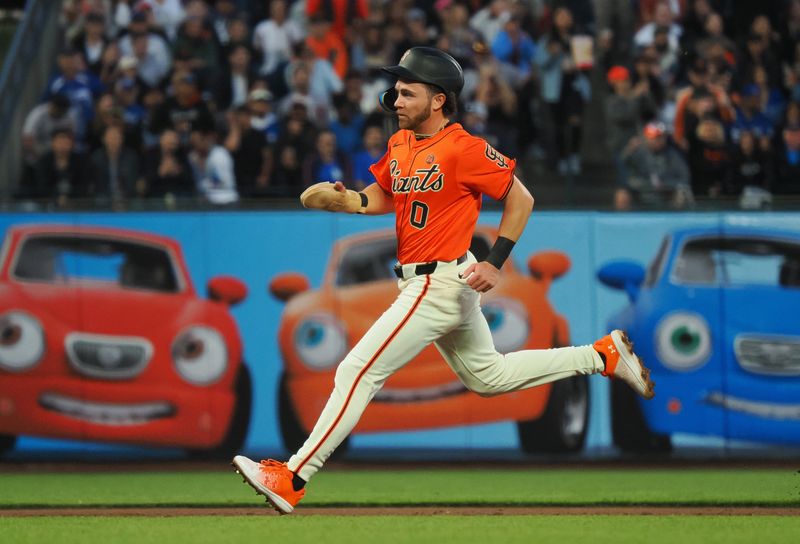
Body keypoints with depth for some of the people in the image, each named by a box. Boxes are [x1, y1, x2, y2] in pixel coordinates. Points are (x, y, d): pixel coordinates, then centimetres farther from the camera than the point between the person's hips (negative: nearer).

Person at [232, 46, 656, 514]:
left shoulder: (463, 149, -17)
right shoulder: (399, 145, 8)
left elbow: (520, 199, -12)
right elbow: (380, 199, 19)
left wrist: (496, 263, -16)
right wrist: (340, 199, -2)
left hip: (439, 283, -10)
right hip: (435, 283, 10)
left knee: (358, 371, -11)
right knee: (489, 376, 22)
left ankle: (293, 480, -10)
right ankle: (604, 355, 27)